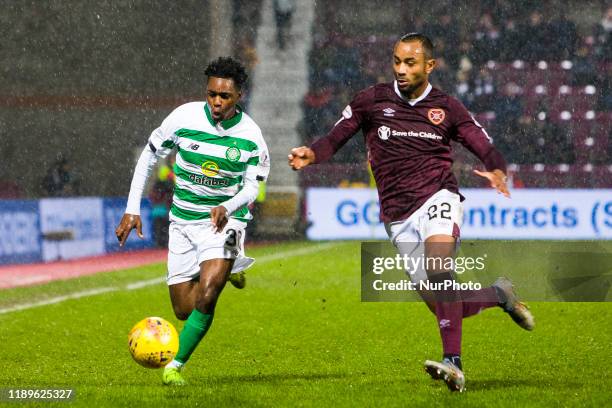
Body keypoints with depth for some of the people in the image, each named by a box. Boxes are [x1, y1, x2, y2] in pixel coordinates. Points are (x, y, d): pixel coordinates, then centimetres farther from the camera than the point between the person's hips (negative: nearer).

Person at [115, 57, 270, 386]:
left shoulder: (250, 136, -12)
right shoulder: (184, 117, -12)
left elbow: (252, 186, -5)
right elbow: (149, 156, 1)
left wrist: (227, 207, -27)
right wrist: (132, 209, -3)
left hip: (225, 220, -2)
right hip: (184, 220, 2)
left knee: (206, 296, -24)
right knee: (184, 309, 6)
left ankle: (175, 366, -13)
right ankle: (226, 269, 36)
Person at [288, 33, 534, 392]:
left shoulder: (447, 108, 4)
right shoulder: (372, 100, 5)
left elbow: (488, 150, 5)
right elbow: (336, 139, 7)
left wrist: (497, 172, -17)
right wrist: (311, 154, -15)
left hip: (437, 198, -2)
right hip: (399, 217, 3)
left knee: (439, 267, -32)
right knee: (444, 306, 0)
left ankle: (454, 363, -37)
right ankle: (499, 295, 30)